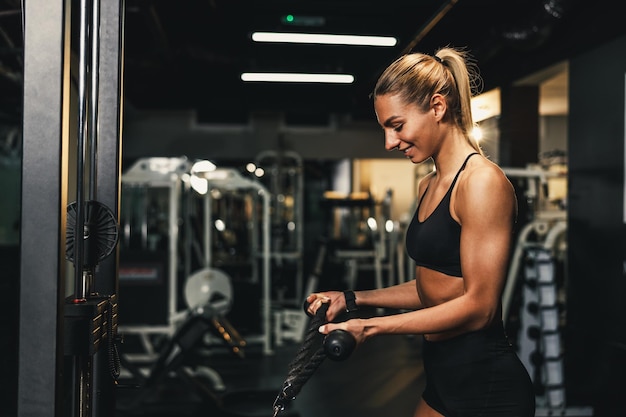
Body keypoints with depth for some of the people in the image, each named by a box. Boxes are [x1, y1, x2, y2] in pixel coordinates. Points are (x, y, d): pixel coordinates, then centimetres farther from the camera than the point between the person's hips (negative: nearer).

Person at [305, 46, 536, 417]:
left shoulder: (483, 181, -16)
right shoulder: (428, 186, 11)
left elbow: (479, 305, -19)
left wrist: (371, 327, -20)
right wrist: (353, 299, 10)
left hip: (486, 385, -8)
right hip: (443, 374, 8)